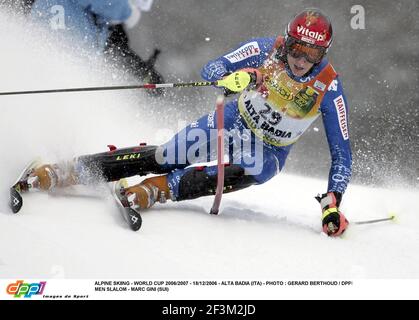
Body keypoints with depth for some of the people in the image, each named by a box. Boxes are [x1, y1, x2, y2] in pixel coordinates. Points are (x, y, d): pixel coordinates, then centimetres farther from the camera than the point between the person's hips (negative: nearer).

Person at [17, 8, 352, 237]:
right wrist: (235, 76, -47)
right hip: (234, 121, 1)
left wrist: (332, 203, -29)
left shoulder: (329, 88, -22)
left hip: (269, 151, -1)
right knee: (164, 157, -17)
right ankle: (67, 172, -13)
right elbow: (211, 69, -23)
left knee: (250, 170, -38)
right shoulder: (266, 49, -18)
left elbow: (342, 153, -17)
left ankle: (160, 188, -33)